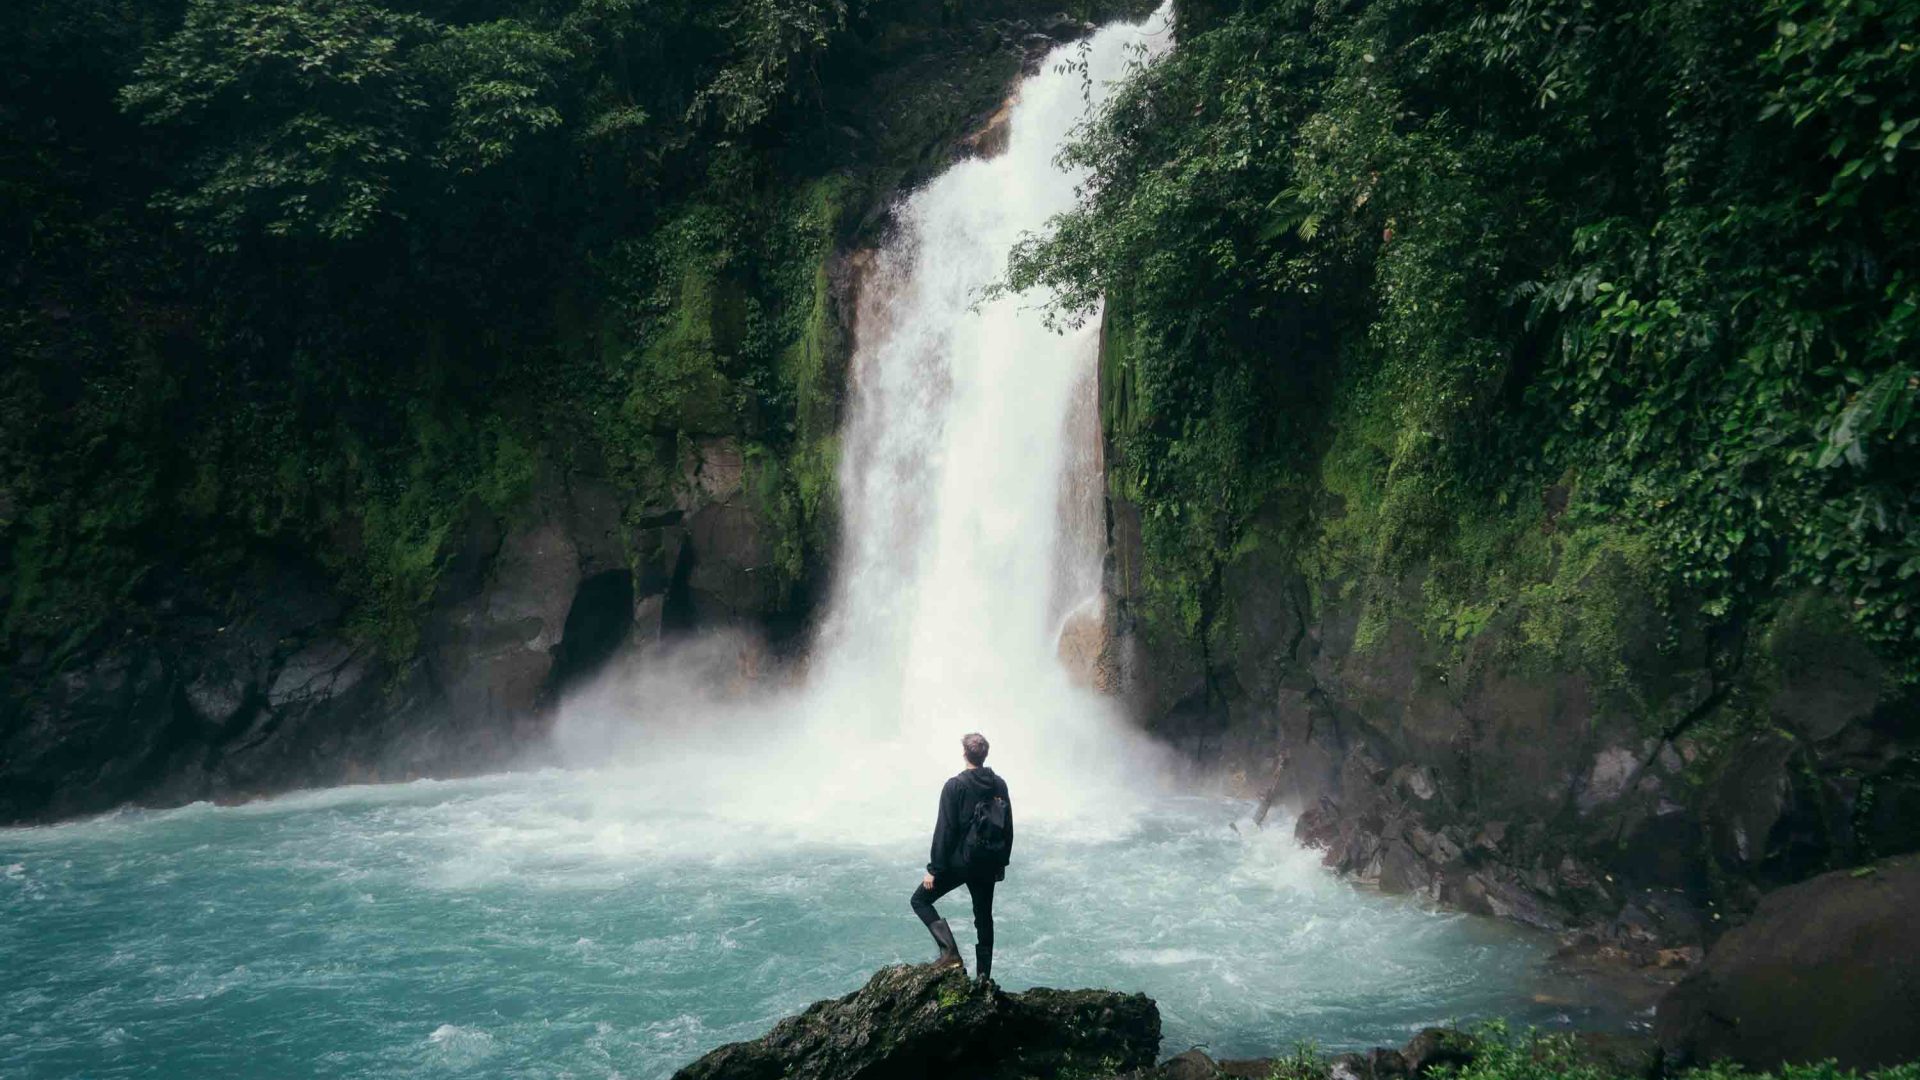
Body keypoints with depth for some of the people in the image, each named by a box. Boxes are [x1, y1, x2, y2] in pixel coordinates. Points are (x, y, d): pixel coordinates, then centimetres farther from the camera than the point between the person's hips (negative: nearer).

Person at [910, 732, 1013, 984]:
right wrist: (1002, 862, 19)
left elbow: (944, 830, -15)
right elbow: (1008, 828, 10)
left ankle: (950, 953, -7)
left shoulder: (955, 786, -14)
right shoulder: (999, 786, 3)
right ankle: (984, 976, 17)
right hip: (989, 864, 5)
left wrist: (933, 869, -11)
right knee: (984, 917, 16)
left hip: (959, 860, -5)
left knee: (921, 900, 8)